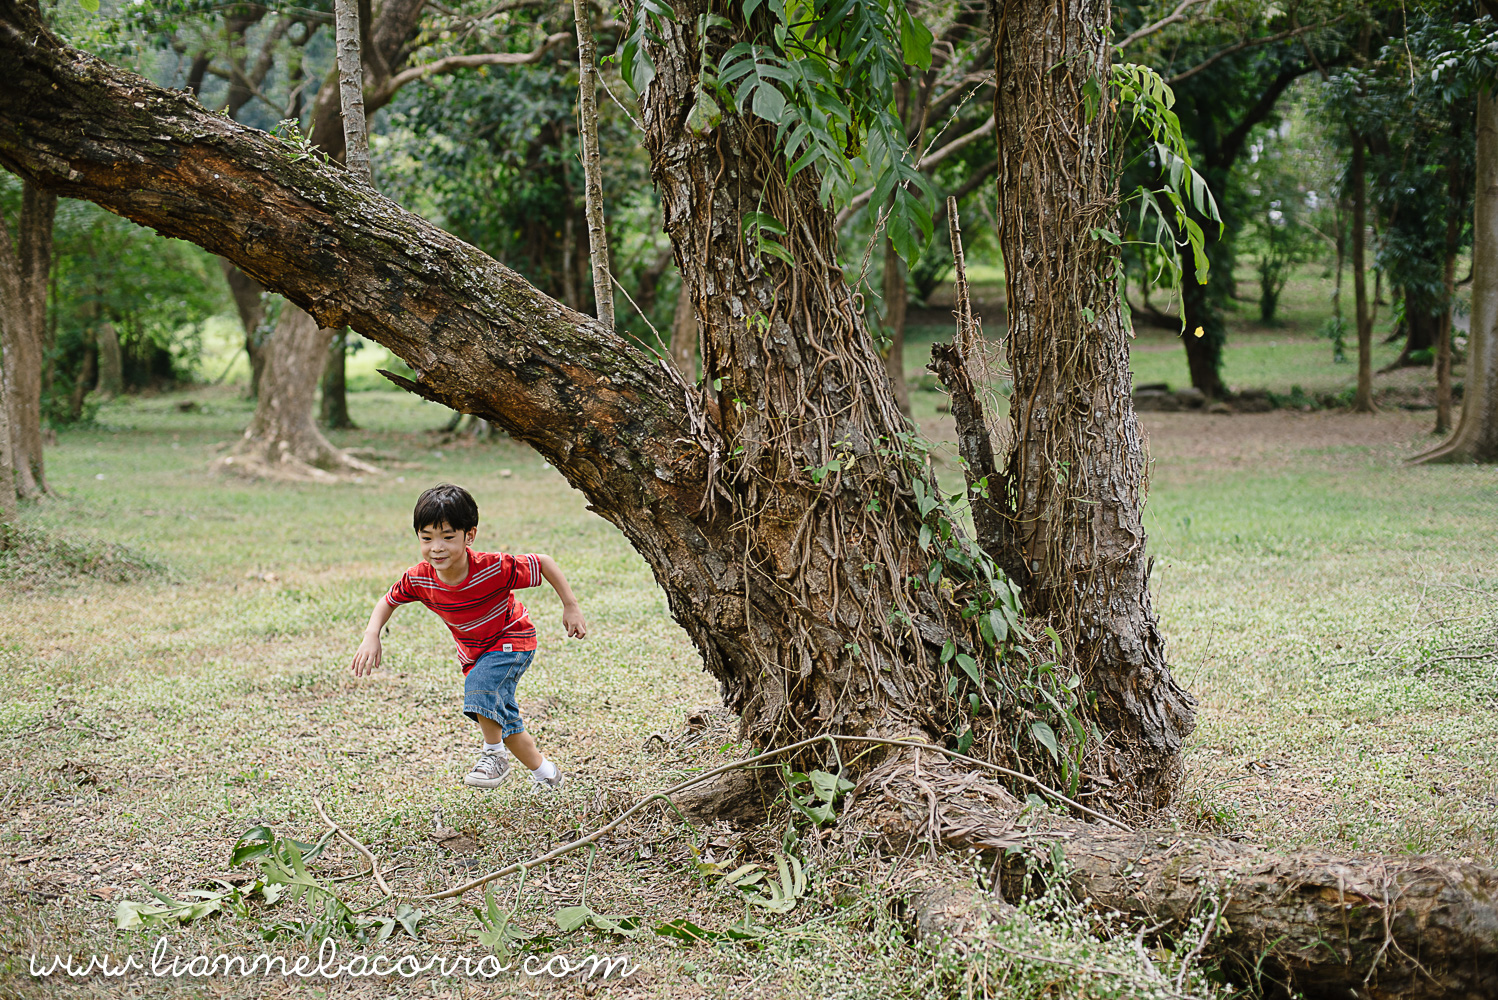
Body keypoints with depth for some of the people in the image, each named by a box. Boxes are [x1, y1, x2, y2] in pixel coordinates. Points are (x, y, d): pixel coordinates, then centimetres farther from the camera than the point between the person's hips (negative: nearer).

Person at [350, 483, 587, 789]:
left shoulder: (494, 569, -35)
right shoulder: (419, 579, -23)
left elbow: (544, 563, -22)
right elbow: (388, 601, -3)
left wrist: (571, 607, -19)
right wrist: (372, 636, -20)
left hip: (512, 639, -6)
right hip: (474, 653, 6)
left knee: (480, 684, -33)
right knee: (501, 720, 12)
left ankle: (495, 756, -12)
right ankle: (544, 772, 35)